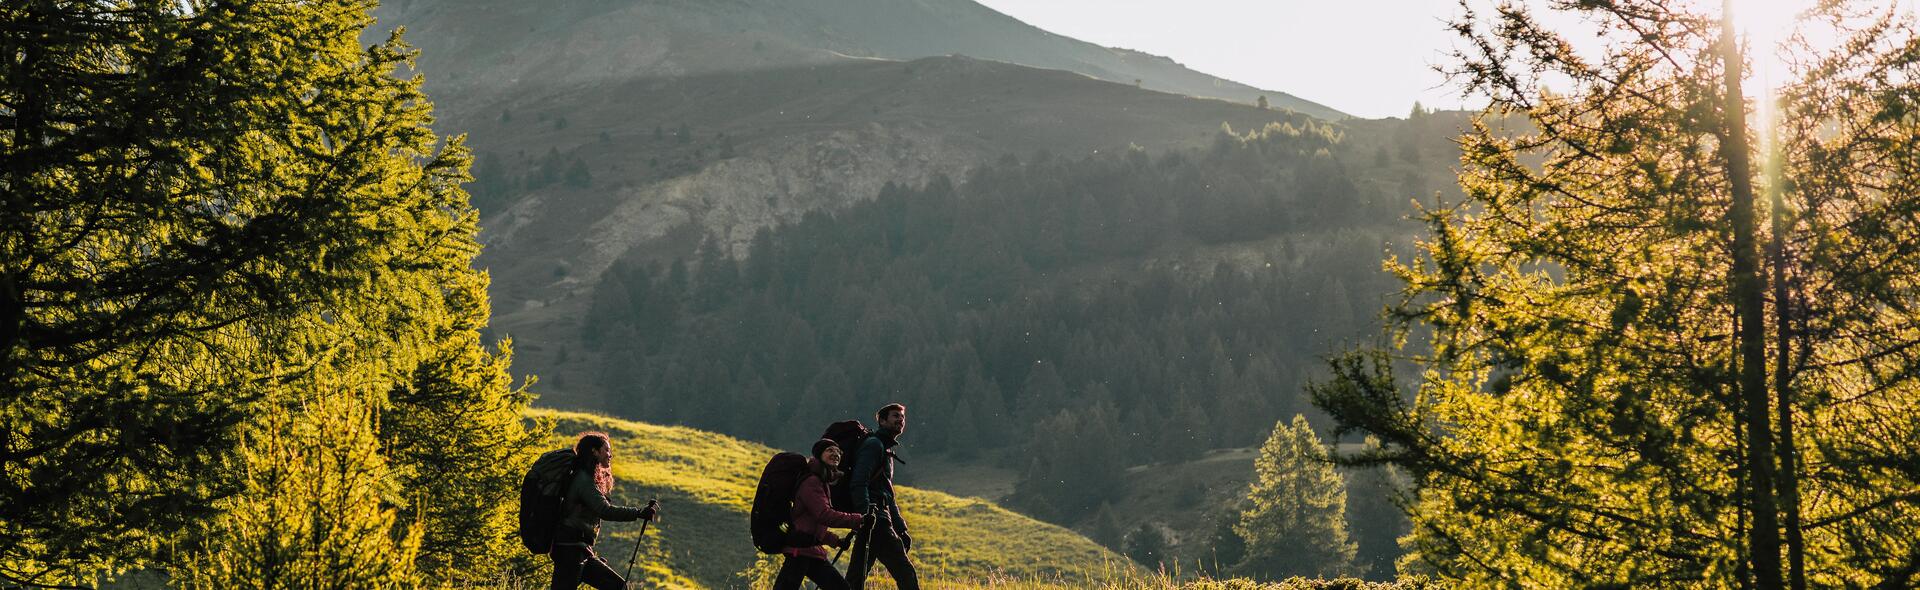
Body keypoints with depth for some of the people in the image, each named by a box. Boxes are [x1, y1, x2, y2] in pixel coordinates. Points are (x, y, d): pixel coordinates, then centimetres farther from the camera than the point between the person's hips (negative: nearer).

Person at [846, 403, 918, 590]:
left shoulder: (886, 451, 27)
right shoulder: (874, 445, -4)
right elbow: (858, 483, -17)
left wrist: (901, 529, 26)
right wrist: (865, 515, -28)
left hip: (879, 520, 10)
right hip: (875, 521, -10)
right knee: (905, 573, -10)